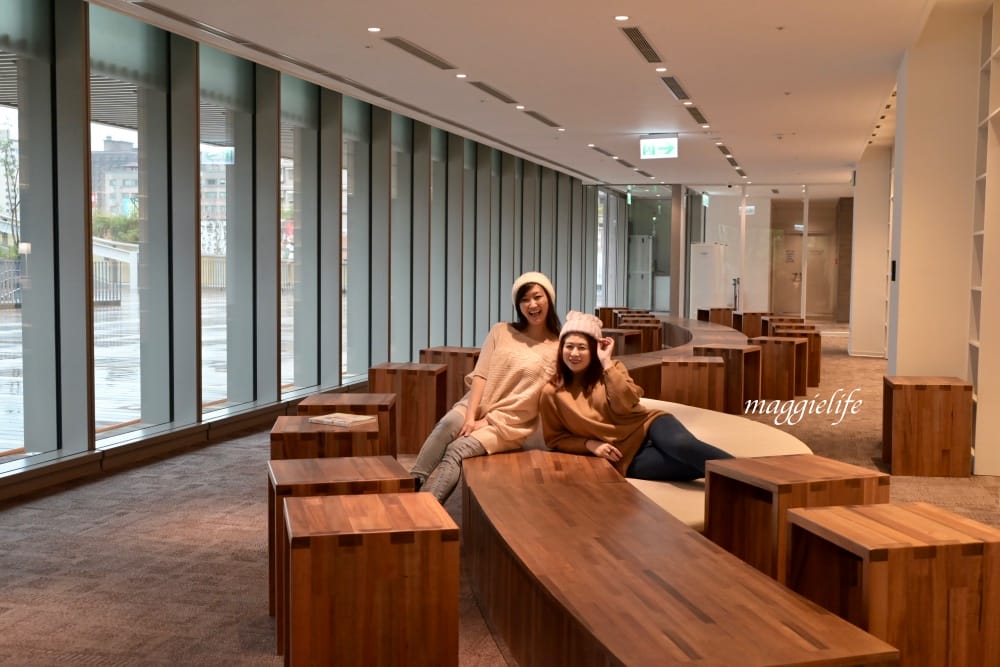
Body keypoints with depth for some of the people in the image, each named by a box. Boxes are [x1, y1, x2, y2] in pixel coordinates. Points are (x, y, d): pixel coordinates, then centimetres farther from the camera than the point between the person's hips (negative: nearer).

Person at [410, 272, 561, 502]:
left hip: (510, 424, -2)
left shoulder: (558, 348, -1)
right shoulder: (501, 331, 9)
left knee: (458, 449, -29)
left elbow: (532, 400, -5)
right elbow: (480, 375, 1)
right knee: (447, 425, -32)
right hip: (477, 406, 2)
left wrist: (489, 421, -12)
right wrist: (470, 416, -14)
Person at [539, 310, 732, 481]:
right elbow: (555, 438, 7)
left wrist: (606, 362, -14)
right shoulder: (552, 392, 2)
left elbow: (626, 404, -13)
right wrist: (589, 444, -9)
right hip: (625, 456, -1)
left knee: (682, 444, -36)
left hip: (645, 426, 1)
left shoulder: (612, 368, 5)